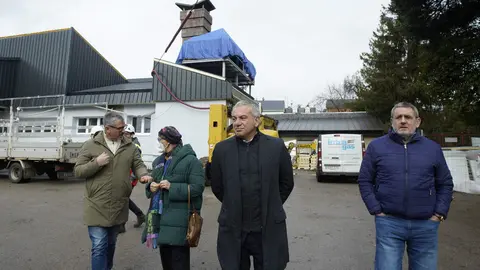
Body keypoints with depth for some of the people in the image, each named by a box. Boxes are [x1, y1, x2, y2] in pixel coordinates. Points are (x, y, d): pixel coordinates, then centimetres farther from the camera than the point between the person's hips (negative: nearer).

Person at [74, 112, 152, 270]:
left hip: (119, 208, 4)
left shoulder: (130, 147, 3)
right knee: (99, 247, -2)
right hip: (97, 207, -3)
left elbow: (138, 165, 3)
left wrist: (143, 174, -19)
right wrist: (97, 163, -19)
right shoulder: (90, 145, -4)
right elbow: (78, 171, -3)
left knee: (110, 245, 21)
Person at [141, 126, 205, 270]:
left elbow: (197, 188, -16)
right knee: (165, 258, 19)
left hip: (179, 220, -7)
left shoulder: (190, 160, -11)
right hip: (161, 217, 8)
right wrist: (151, 187, -1)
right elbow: (152, 185, 23)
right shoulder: (158, 161, 14)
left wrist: (172, 187, -22)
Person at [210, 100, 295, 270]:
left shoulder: (276, 146, -4)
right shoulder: (222, 149, -1)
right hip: (233, 230, 1)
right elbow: (217, 186, 8)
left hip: (269, 229, -1)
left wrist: (270, 207, 10)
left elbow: (287, 183, 6)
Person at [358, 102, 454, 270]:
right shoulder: (376, 146, 0)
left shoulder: (433, 148, 7)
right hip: (389, 223, -2)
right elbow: (365, 181, 1)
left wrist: (439, 213, 1)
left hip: (426, 225, 3)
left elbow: (445, 184, 11)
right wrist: (376, 210, -6)